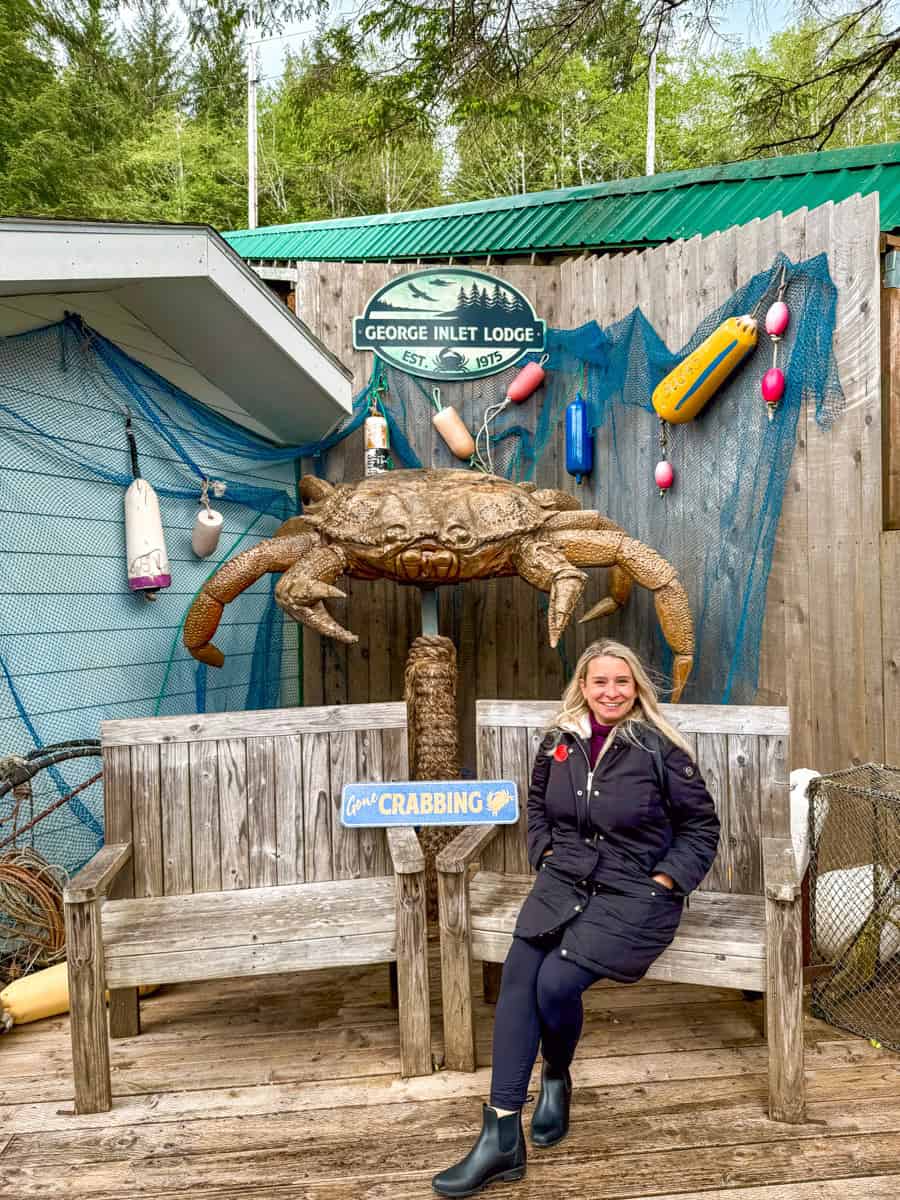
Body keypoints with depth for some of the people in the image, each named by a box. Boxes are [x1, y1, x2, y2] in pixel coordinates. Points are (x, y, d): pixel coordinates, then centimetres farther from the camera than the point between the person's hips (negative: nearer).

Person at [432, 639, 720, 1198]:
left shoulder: (661, 749, -7)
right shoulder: (558, 742, 6)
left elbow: (703, 826, 1)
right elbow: (537, 806, 22)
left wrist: (663, 882, -7)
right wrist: (546, 855, 7)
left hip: (632, 894, -4)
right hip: (563, 881, 4)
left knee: (557, 982, -23)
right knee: (517, 977, -19)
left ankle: (558, 1079, 11)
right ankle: (502, 1137, -12)